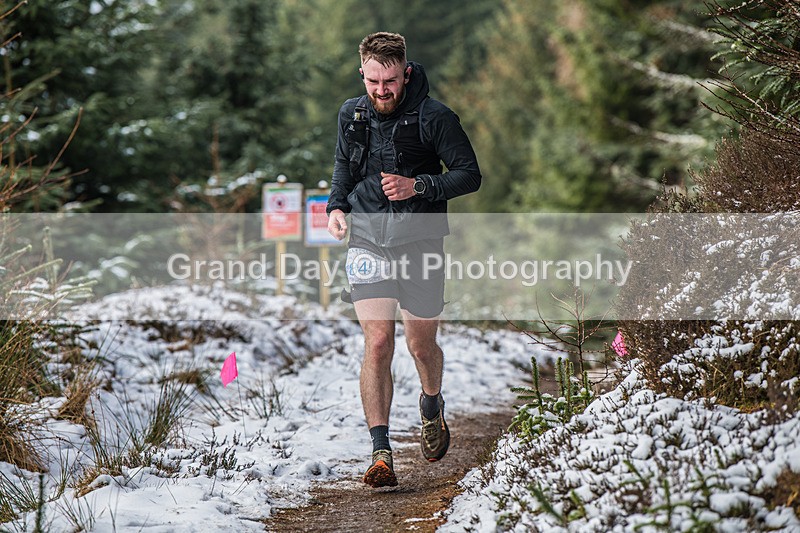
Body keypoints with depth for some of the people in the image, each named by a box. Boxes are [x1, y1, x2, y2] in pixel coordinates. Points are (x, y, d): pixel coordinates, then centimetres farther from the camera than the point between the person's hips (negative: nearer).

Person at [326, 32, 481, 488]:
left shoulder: (434, 117, -10)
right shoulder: (352, 115, 3)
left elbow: (470, 175, -7)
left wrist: (418, 186, -21)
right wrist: (336, 205, 4)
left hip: (419, 240, -2)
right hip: (368, 239, 2)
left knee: (421, 344, 9)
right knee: (378, 341, -11)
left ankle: (432, 406, 44)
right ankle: (381, 454, -10)